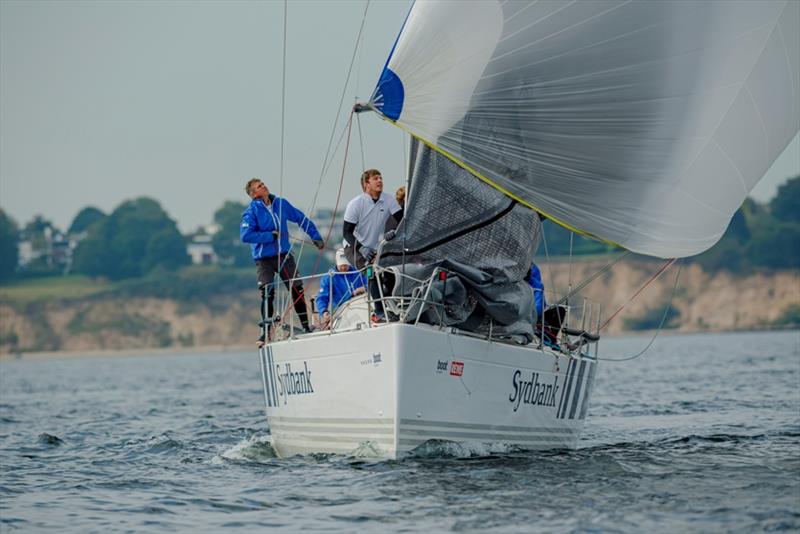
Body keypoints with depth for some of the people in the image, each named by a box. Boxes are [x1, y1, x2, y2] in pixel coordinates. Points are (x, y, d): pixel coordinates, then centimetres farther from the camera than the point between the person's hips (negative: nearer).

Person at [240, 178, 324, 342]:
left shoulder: (281, 203, 3)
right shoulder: (251, 212, -10)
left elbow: (301, 219, 13)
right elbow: (245, 235, -22)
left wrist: (315, 236, 9)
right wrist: (271, 236, -20)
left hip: (284, 255, 4)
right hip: (264, 259, -4)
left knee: (297, 290, 4)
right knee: (267, 295, -11)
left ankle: (306, 326, 15)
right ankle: (265, 332, -1)